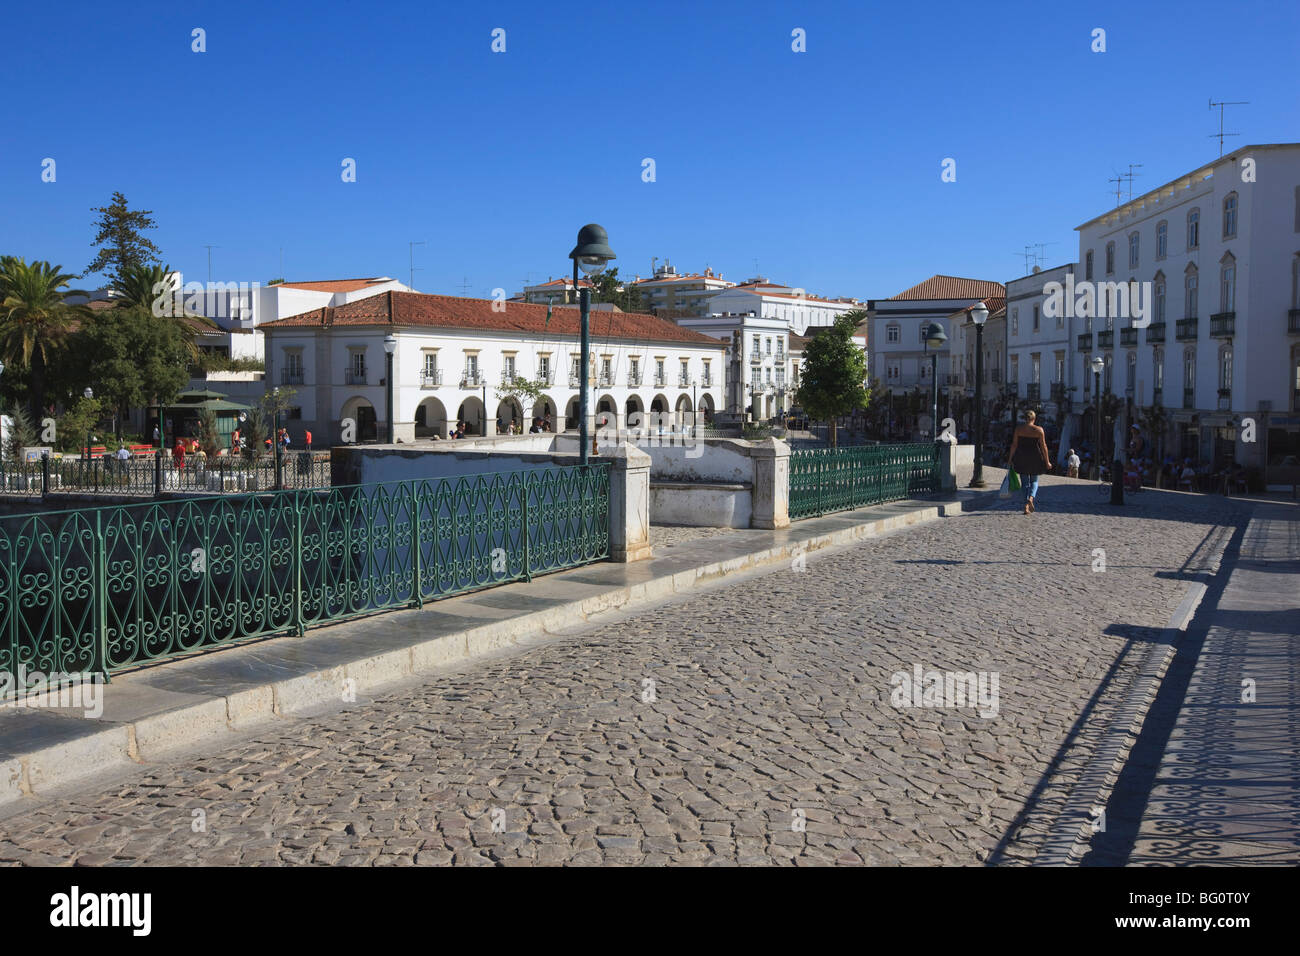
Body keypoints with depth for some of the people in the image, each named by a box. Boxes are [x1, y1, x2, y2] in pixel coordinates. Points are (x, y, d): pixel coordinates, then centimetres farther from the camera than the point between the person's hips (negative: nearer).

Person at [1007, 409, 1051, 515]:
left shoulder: (1018, 429, 0)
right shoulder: (1038, 430, -4)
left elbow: (1014, 445, 0)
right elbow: (1043, 446, -3)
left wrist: (1010, 459, 8)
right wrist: (1047, 461, 3)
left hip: (1022, 458, 1)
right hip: (1035, 458, -1)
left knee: (1025, 482, 10)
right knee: (1034, 481, 16)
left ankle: (1026, 506, 1)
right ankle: (1031, 498, -12)